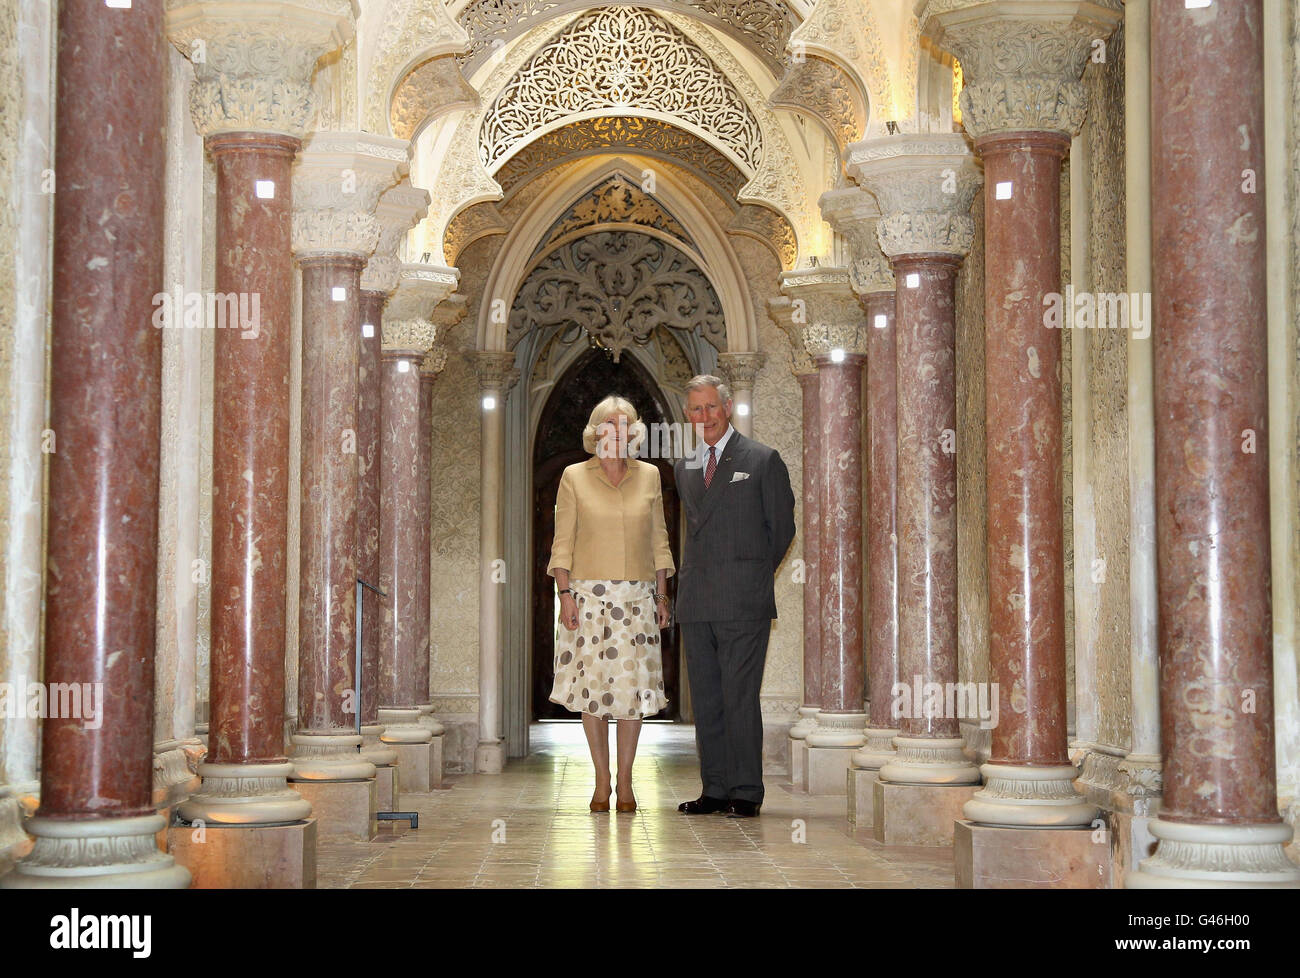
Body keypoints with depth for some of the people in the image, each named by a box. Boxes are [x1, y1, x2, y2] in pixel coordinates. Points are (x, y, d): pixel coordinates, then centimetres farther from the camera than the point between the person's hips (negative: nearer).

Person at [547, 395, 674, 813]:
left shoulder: (649, 476, 9)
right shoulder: (574, 477, 3)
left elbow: (658, 539, 12)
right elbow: (563, 541, 1)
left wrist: (661, 594, 8)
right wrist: (565, 592, -7)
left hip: (636, 596, 2)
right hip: (589, 594, -2)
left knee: (633, 685, -1)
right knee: (592, 684, -1)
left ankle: (625, 779, 9)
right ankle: (602, 780, 10)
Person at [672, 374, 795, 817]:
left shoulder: (764, 461, 1)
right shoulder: (684, 469, 17)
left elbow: (782, 528, 5)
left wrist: (752, 577, 8)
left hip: (743, 602, -5)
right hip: (695, 602, 5)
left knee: (740, 697, -7)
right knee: (705, 700, 6)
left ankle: (746, 793, -1)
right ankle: (715, 790, 12)